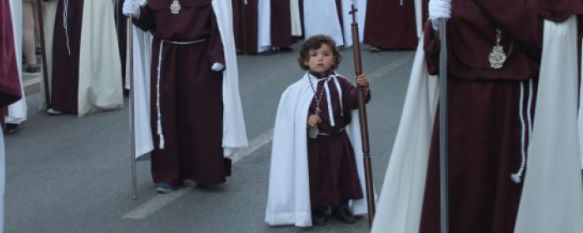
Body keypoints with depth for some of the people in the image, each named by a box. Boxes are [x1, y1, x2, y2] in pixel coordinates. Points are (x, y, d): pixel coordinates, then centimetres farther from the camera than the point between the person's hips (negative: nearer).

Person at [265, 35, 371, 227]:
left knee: (342, 173, 11)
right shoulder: (299, 89, -9)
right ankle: (318, 209, 21)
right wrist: (307, 119, -23)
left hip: (339, 140, 3)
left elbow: (355, 101, -8)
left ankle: (341, 205, 30)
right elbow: (291, 116, -6)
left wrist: (363, 89, -27)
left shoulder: (341, 84, 1)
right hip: (314, 143, -3)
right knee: (317, 175, 4)